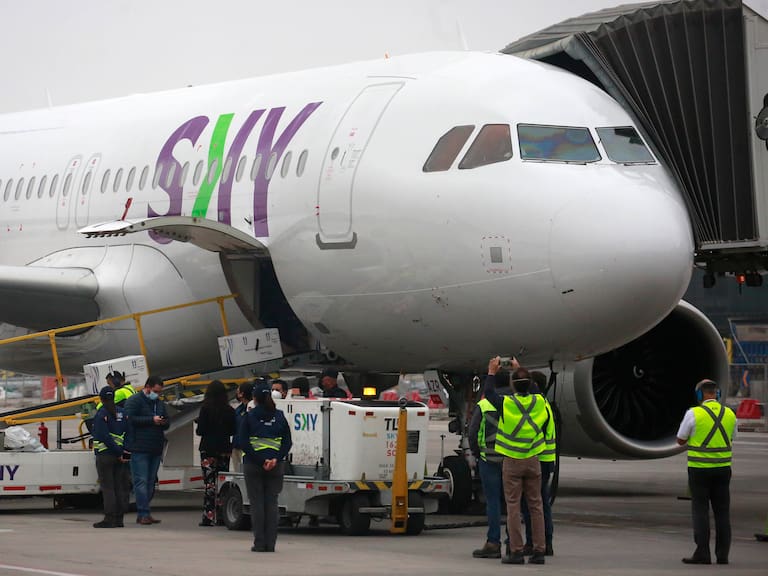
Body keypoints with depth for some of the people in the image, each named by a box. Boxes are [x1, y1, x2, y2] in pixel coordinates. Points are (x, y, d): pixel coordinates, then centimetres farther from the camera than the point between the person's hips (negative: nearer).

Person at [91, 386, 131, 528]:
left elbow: (105, 437, -18)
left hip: (105, 455, -6)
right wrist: (124, 452, 1)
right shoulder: (122, 413, 9)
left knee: (107, 487, -4)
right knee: (119, 487, 9)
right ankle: (119, 518, 10)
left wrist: (119, 452, -14)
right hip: (120, 457, 6)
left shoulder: (101, 415, -10)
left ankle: (109, 518, -7)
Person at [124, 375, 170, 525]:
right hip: (139, 449, -8)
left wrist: (163, 422, -2)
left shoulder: (159, 403, 20)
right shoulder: (134, 401, -4)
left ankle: (142, 513, 13)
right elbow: (130, 419, -16)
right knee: (141, 481, -10)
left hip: (156, 450, 8)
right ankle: (143, 514, -12)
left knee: (151, 482, 8)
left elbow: (168, 421, 23)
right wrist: (151, 420, -18)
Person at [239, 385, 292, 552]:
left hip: (253, 464, -2)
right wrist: (276, 459, -8)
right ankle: (270, 543, 3)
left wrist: (260, 460, -12)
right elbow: (287, 442, 0)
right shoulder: (279, 416, 6)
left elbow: (244, 443, -10)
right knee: (272, 502, 6)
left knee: (257, 503, 1)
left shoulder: (249, 416, -2)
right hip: (276, 466, 2)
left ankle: (259, 543, -2)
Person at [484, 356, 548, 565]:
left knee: (513, 507, -1)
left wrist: (492, 372, 18)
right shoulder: (538, 402, -3)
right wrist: (520, 370, 29)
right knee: (535, 506, 6)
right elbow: (528, 390, 21)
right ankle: (539, 550, 5)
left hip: (512, 462, -3)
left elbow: (488, 393, 5)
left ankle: (516, 551, -4)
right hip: (533, 461, 3)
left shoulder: (506, 403, -13)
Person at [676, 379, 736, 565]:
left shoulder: (694, 414, -11)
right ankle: (723, 554, 7)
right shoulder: (729, 414, 4)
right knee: (722, 512, 7)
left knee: (700, 511, 0)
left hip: (699, 469, -4)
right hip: (723, 469, 4)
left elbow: (681, 440, 0)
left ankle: (702, 553, -4)